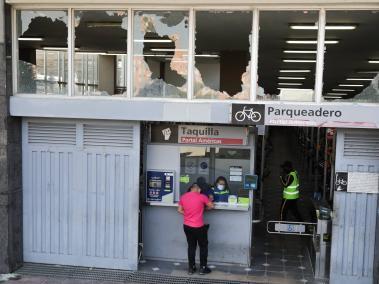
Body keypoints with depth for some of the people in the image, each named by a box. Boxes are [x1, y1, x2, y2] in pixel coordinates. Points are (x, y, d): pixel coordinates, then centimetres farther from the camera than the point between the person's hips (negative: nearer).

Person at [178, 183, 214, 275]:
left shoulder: (183, 197, 2)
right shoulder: (202, 196, -11)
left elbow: (179, 210, 8)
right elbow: (211, 206, 0)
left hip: (187, 226, 4)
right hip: (199, 227, -4)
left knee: (191, 246, 18)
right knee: (203, 246, 13)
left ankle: (191, 268, 22)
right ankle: (203, 268, 17)